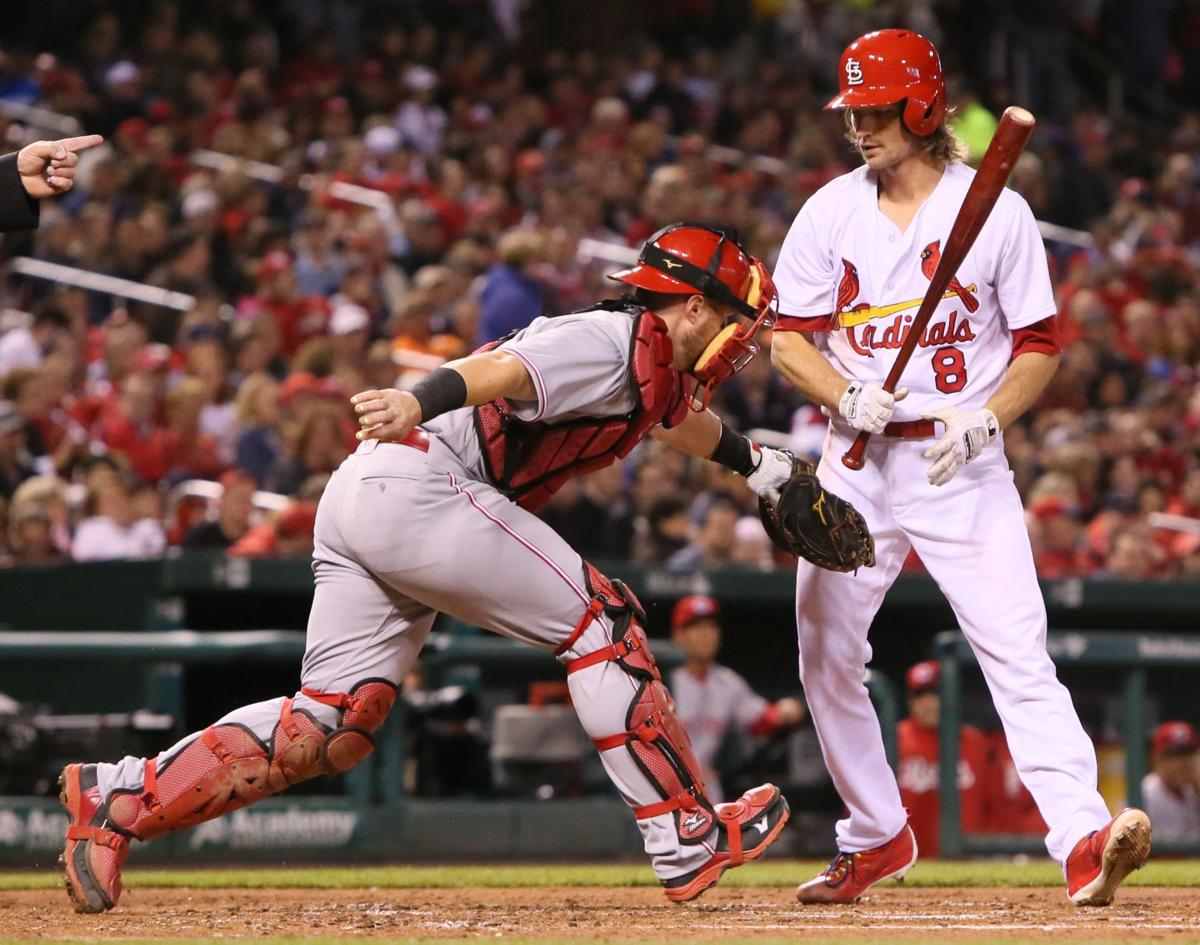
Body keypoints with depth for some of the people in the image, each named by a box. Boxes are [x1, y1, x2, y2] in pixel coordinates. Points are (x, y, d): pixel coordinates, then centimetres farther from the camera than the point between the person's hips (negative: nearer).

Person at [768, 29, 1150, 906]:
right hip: (856, 464, 4)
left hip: (962, 464, -4)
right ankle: (878, 838, 24)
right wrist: (849, 396, -15)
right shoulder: (829, 214, 3)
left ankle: (1084, 837, -24)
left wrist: (985, 421, -17)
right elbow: (789, 338, 5)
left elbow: (1040, 344, 0)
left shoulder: (997, 210, -4)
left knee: (1018, 651, -15)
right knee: (826, 655, 6)